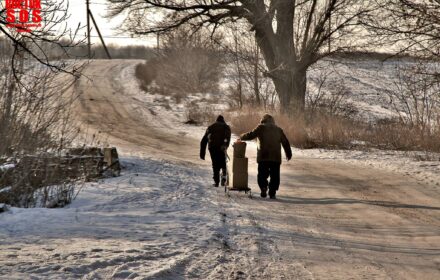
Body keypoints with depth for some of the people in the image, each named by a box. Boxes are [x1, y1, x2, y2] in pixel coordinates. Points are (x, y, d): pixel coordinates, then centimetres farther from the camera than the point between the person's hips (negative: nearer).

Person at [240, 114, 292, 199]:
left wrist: (241, 137, 15)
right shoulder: (278, 130, 17)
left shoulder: (261, 127, 4)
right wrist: (288, 154, 29)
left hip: (263, 157, -2)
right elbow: (285, 143, 21)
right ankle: (272, 193, 1)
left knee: (262, 174, 6)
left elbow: (251, 135, -2)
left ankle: (263, 188, -13)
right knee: (275, 176, 6)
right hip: (276, 157, 2)